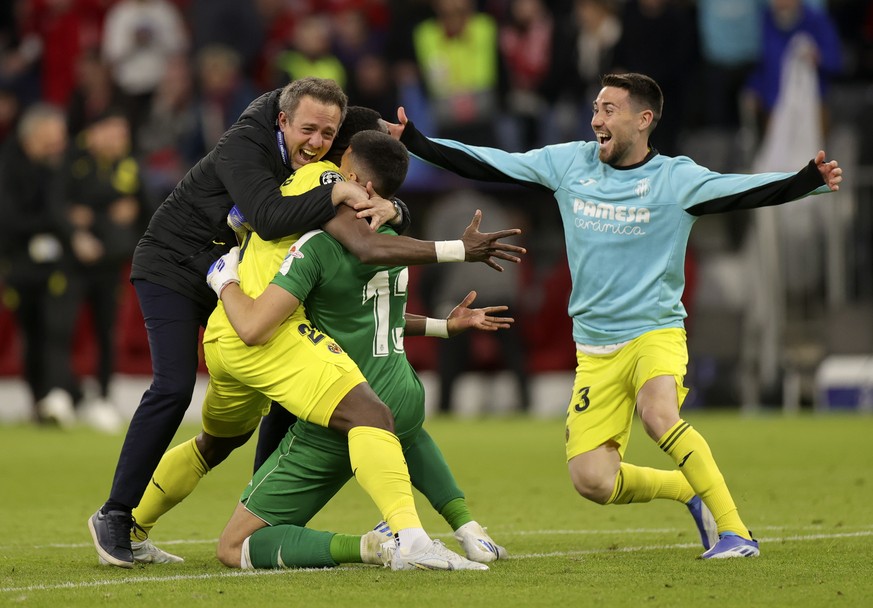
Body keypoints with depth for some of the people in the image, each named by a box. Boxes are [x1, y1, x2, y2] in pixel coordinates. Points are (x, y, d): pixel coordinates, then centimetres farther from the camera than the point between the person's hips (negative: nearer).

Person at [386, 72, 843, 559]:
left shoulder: (675, 178, -6)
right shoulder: (569, 162, 4)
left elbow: (750, 191, -17)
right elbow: (484, 165, 9)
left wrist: (812, 180, -33)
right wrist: (413, 141, 5)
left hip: (655, 331, -4)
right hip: (595, 348, 4)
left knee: (659, 415, -35)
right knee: (592, 481, -8)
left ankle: (735, 531, -25)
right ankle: (693, 492, 18)